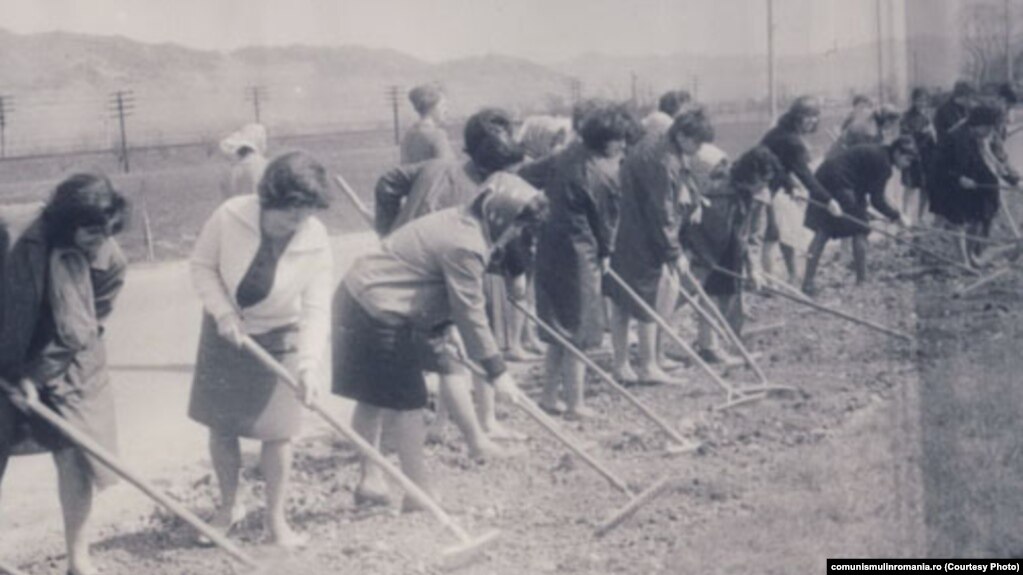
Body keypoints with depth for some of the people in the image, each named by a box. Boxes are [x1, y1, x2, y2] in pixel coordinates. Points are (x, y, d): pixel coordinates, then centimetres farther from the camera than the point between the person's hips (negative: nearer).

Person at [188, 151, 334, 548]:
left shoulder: (316, 242, -22)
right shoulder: (229, 217, -24)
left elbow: (316, 309, -20)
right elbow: (202, 265, -9)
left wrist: (309, 363, -31)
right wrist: (223, 312, -21)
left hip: (278, 338, -1)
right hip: (225, 331, 1)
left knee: (277, 431, 0)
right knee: (220, 425, 8)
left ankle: (275, 519, 15)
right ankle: (229, 506, 30)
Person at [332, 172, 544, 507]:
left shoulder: (456, 221, 11)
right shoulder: (465, 246, -20)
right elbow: (470, 314, -17)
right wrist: (496, 370, -10)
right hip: (380, 316, -11)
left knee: (374, 398, 18)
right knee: (408, 403, 0)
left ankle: (370, 478, 29)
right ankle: (419, 493, 9)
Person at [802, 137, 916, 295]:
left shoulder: (876, 153, 19)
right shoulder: (882, 162, -10)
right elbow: (877, 200, -9)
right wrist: (897, 216, 2)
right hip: (841, 185, -9)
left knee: (822, 233, 6)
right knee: (859, 231, 5)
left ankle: (808, 282, 2)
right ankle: (861, 281, 10)